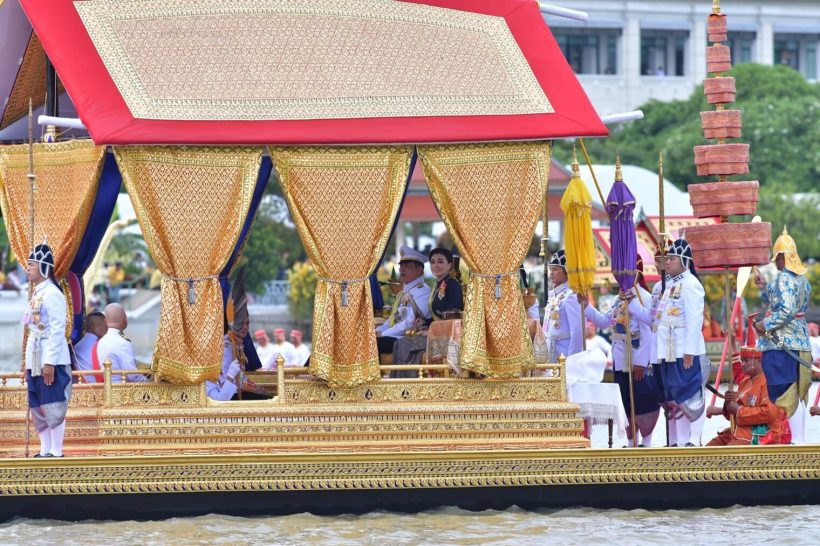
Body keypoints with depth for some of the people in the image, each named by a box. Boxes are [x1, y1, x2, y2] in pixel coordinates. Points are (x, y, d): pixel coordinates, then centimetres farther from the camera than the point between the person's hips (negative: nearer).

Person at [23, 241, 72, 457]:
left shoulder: (52, 294, -12)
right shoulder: (36, 294, 16)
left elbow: (57, 330, -17)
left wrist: (50, 362, -21)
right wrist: (28, 365, 19)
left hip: (52, 361, -10)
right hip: (35, 362, 10)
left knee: (53, 407, -7)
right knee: (37, 408, 10)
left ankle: (56, 452, -5)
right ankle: (45, 450, 14)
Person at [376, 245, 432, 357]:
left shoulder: (423, 291, -9)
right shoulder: (403, 293, 21)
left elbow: (410, 323, -17)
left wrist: (383, 334, -14)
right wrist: (377, 331, 5)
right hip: (394, 337, 9)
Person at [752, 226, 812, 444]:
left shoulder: (784, 278, -12)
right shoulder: (802, 279, 15)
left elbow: (786, 311, -21)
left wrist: (764, 324, -12)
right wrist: (764, 288, 20)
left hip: (781, 344, -9)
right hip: (801, 342, 9)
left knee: (785, 394, -7)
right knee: (798, 394, 10)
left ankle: (795, 439, -9)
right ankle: (801, 439, 11)